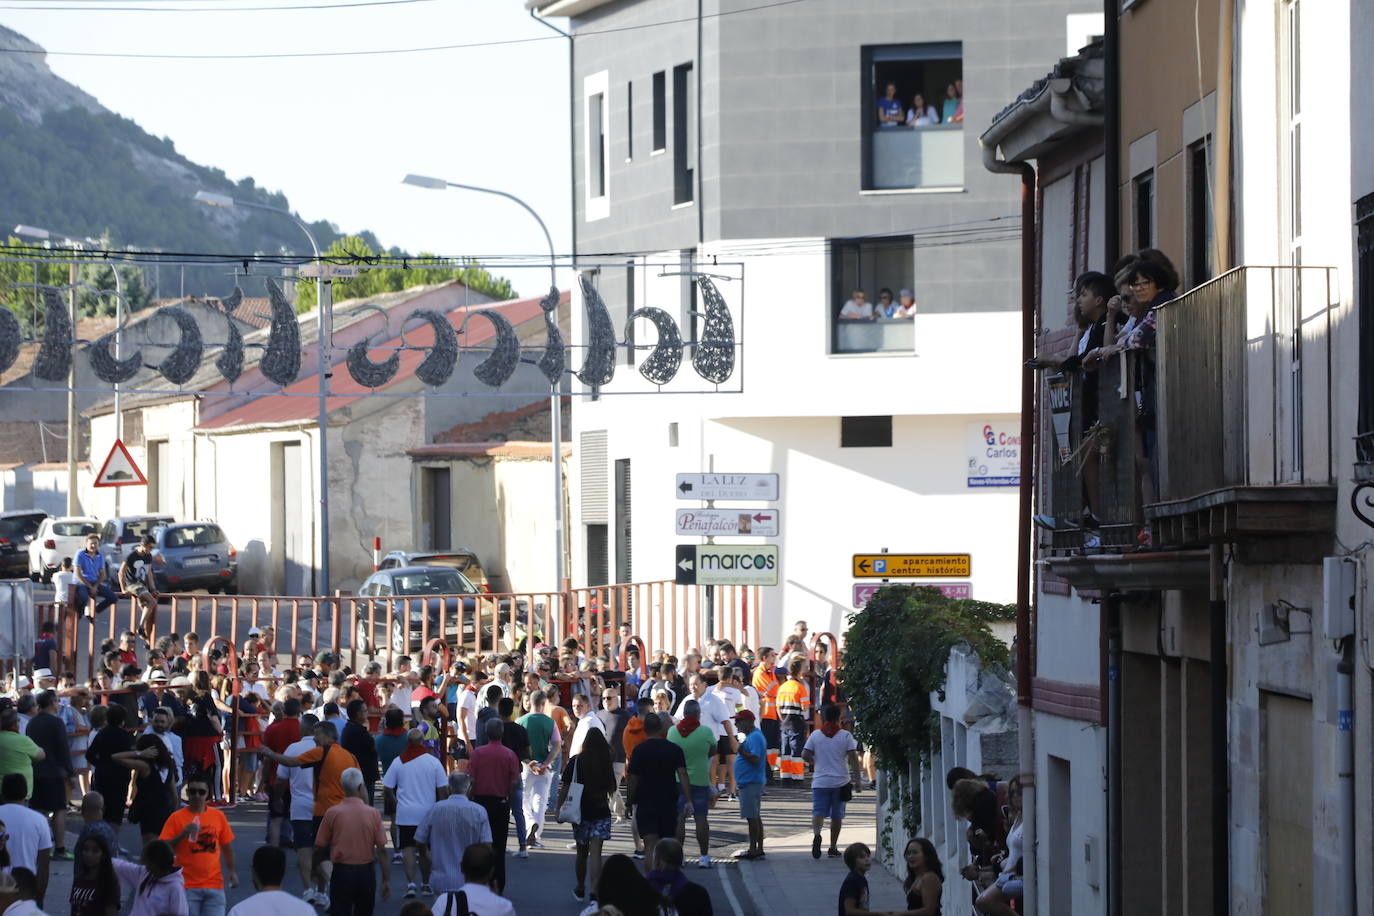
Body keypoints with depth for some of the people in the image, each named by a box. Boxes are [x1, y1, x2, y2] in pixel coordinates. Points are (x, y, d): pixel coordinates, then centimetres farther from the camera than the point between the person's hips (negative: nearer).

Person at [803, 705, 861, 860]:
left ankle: (816, 834, -33)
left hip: (820, 781, 0)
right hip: (840, 781, 0)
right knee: (837, 815, 9)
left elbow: (805, 755, -1)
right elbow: (853, 757, -8)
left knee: (818, 812, -4)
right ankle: (833, 848, 13)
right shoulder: (845, 735, -2)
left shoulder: (815, 735, 1)